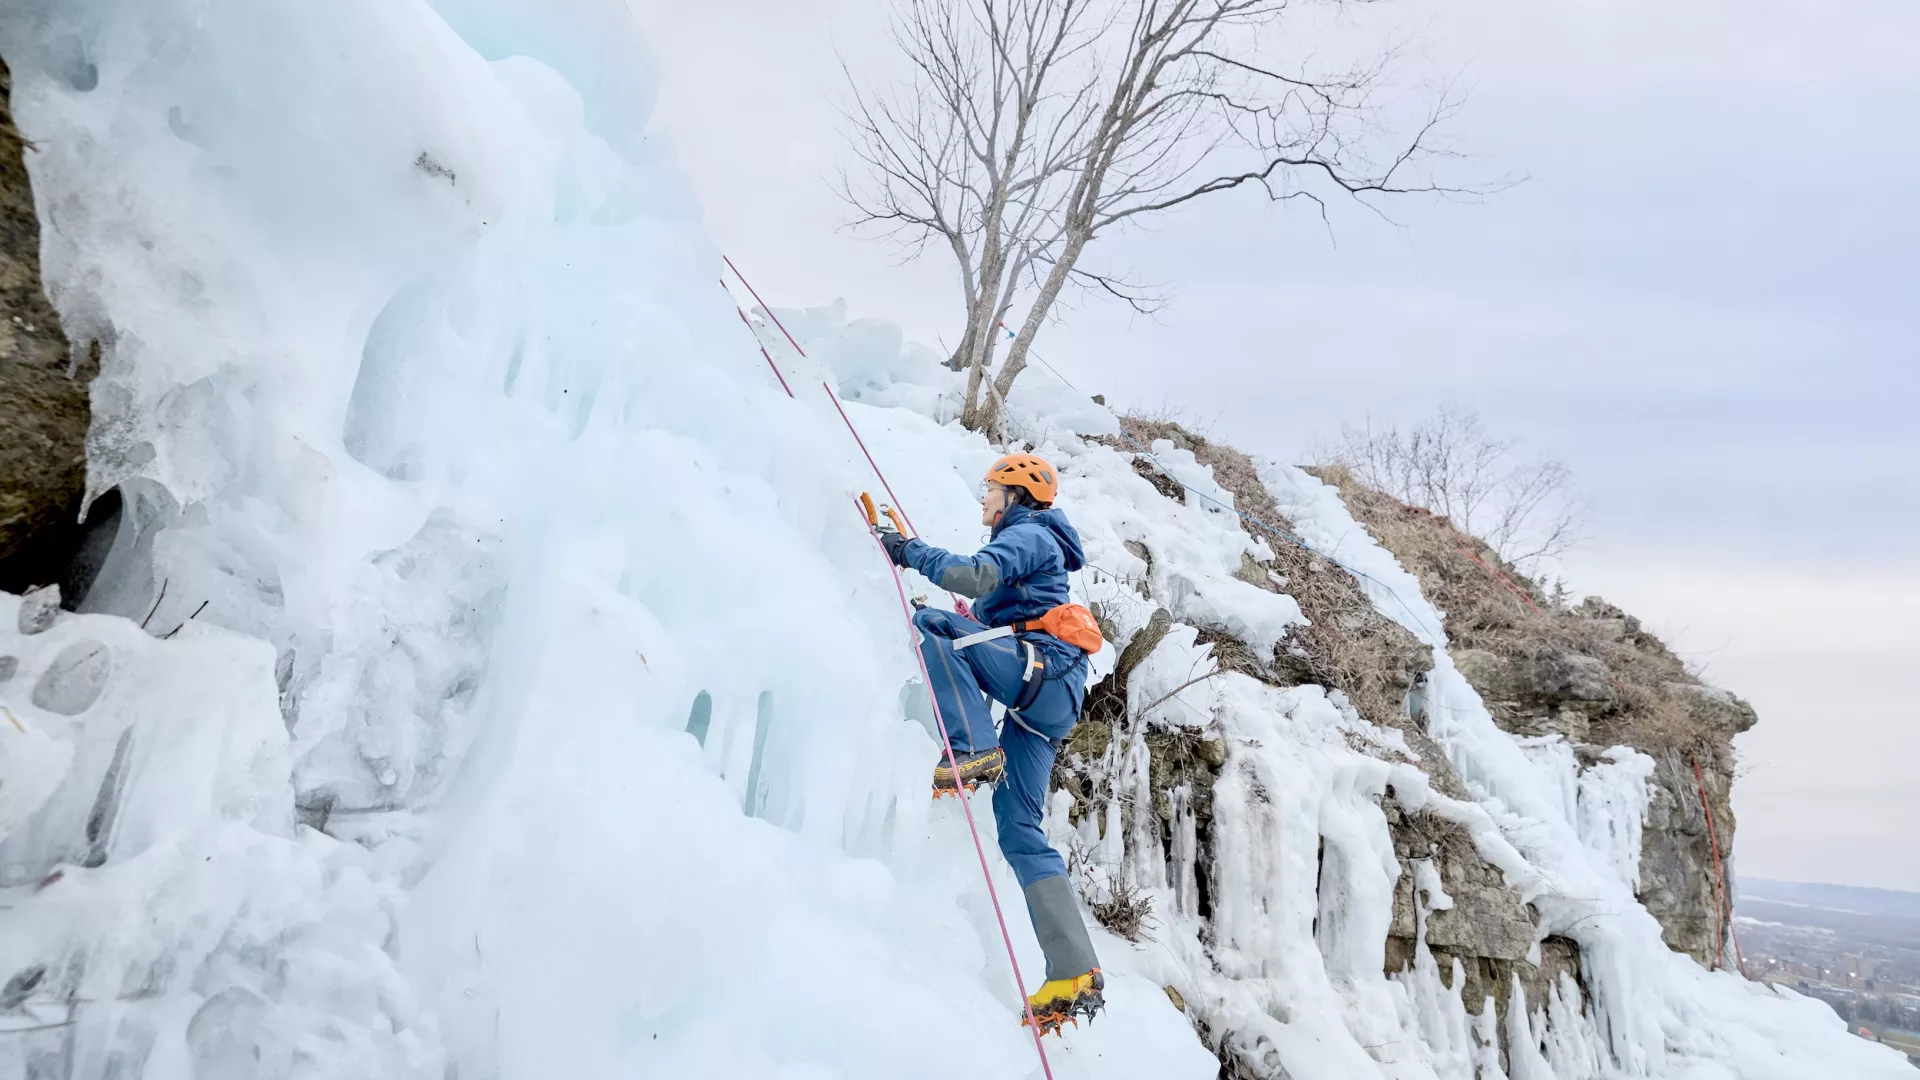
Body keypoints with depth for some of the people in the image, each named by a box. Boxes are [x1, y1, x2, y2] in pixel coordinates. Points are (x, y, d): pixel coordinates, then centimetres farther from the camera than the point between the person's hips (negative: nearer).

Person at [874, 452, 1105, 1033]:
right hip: (1046, 698, 9)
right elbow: (988, 617, 33)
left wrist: (910, 551, -8)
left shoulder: (1027, 533, 5)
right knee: (1020, 831, 0)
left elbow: (976, 577, -15)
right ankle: (1075, 975, -6)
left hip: (1042, 666, -9)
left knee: (931, 623, -20)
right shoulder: (1029, 543, 36)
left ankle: (974, 749, -30)